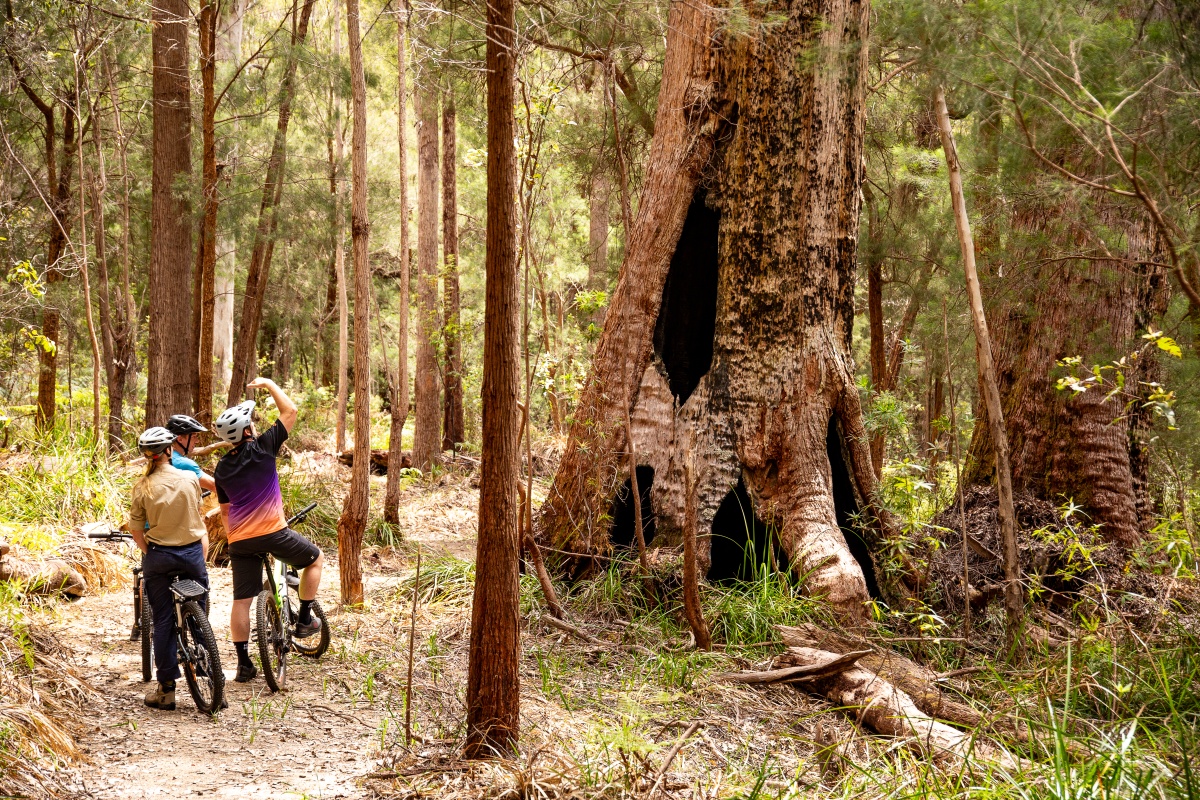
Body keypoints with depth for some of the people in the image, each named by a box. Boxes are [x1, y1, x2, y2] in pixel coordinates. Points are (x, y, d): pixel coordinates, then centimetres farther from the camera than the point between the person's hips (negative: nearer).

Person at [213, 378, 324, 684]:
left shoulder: (221, 468, 9)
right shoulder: (262, 448, -8)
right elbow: (290, 411, 1)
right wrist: (269, 384, 12)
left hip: (239, 541, 5)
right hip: (273, 533, -5)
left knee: (241, 601, 8)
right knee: (316, 558, 19)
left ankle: (243, 664, 10)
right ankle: (304, 619, 17)